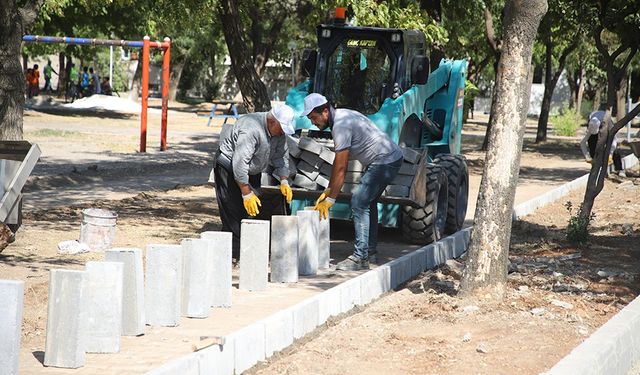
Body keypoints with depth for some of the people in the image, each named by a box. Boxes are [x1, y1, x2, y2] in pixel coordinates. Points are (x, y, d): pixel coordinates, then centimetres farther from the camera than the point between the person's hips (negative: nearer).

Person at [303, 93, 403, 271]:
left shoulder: (341, 126, -22)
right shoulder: (341, 117, 10)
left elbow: (341, 168, -23)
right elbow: (338, 162, 13)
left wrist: (330, 200, -19)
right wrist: (328, 191, 11)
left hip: (385, 161, -11)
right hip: (390, 158, 11)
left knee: (359, 203, -14)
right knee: (368, 202, 20)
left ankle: (360, 258, -16)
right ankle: (371, 253, 27)